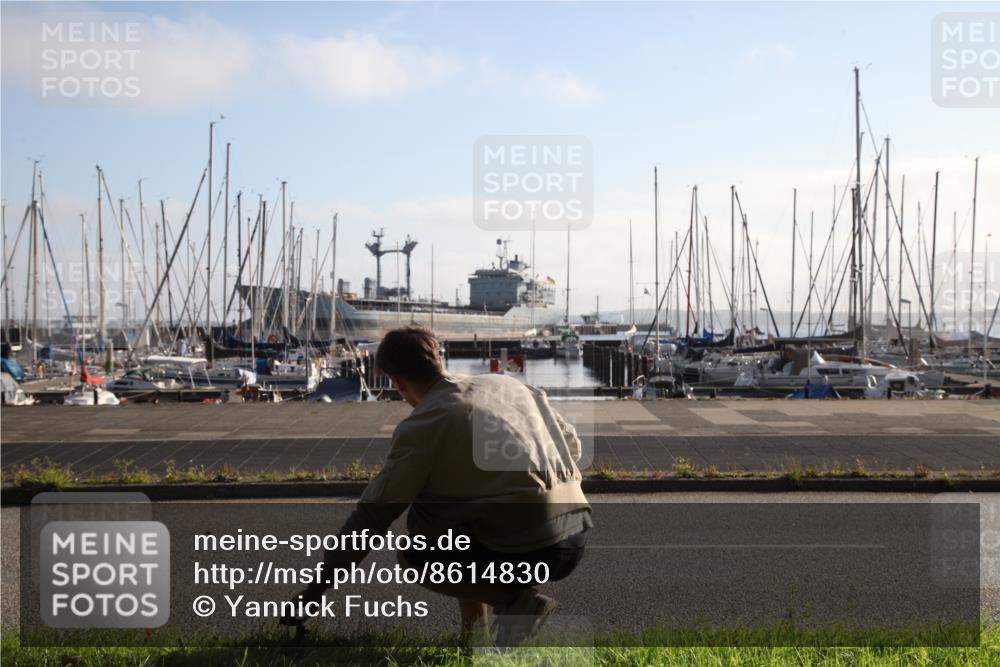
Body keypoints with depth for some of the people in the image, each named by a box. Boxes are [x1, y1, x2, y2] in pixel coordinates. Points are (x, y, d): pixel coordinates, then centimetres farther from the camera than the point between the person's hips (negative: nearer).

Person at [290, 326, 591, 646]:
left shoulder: (421, 426, -6)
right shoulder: (508, 384, 13)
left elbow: (371, 515, -4)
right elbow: (571, 443, 21)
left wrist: (316, 589, 4)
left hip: (526, 550, -7)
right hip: (577, 540, 7)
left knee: (412, 555, 14)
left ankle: (516, 599, -2)